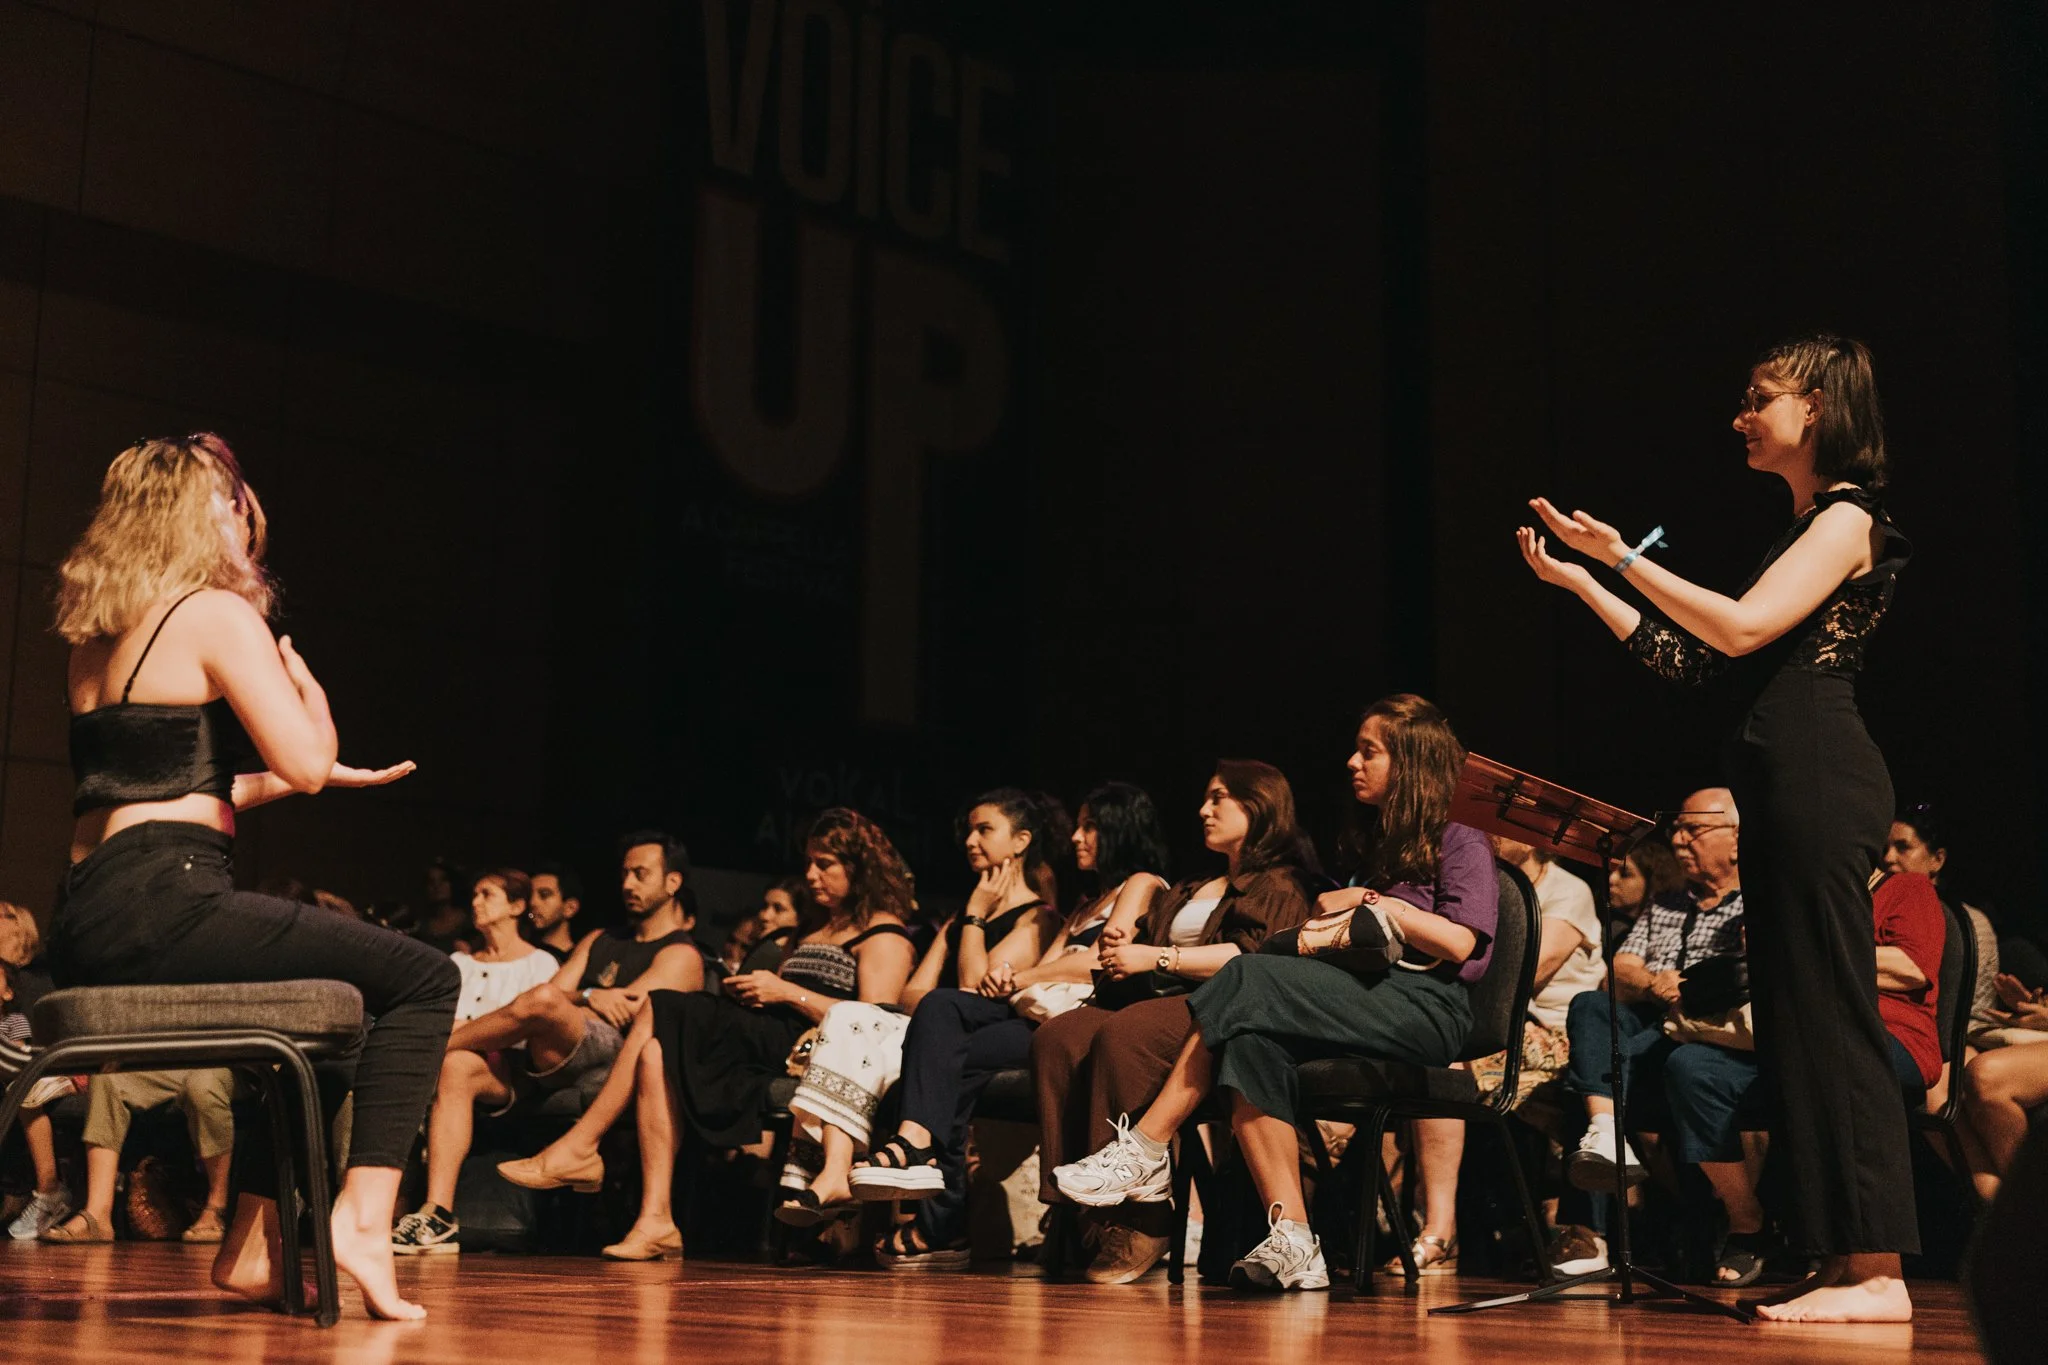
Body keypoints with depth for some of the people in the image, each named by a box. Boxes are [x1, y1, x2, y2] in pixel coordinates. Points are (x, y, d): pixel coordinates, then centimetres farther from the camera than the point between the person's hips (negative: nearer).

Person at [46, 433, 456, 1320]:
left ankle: (255, 1245, 25)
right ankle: (363, 1216, -15)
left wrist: (299, 774, 27)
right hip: (163, 905, -9)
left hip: (83, 933, 9)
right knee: (423, 979, -4)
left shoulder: (98, 636, 22)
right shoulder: (218, 614, -4)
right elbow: (305, 760, -10)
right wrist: (306, 686, 11)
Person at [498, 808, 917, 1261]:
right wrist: (751, 992, 3)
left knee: (659, 1013, -17)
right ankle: (656, 1222, -27)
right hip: (769, 1042, 8)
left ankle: (579, 1147, -11)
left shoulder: (884, 935, 2)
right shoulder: (815, 934, 31)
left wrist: (787, 992, -12)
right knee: (658, 1052, -20)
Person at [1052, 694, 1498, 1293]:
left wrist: (1373, 903, -2)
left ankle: (1145, 1150, -23)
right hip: (1368, 1000, 7)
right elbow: (1319, 935, 23)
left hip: (1425, 1009, -7)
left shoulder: (1461, 844, 6)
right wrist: (1335, 927, 0)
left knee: (1249, 979, -26)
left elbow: (1459, 943, -9)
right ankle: (1293, 1244, -34)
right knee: (1252, 1041, -28)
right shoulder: (1375, 844, 29)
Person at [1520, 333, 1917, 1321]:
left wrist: (1624, 555, -13)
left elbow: (1741, 628, -17)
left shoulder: (1846, 518, -4)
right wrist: (1581, 581, 21)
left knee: (1831, 1017, -11)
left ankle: (1878, 1273, -10)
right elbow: (1698, 665, 20)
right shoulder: (1805, 531, 24)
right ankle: (1845, 1265, 11)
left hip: (1820, 786, -10)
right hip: (1784, 794, 10)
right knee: (1795, 1025, 8)